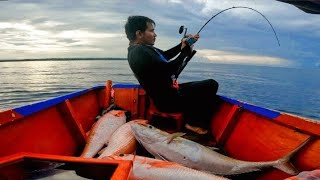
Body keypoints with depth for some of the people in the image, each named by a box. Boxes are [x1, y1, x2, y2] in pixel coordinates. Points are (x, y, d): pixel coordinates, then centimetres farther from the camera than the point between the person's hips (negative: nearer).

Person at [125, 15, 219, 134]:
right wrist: (185, 52, -10)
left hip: (169, 93, 11)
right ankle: (195, 124, 4)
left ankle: (192, 120, 15)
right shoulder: (139, 52, -23)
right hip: (168, 100, -10)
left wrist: (183, 44, 7)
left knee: (203, 88, 22)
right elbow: (169, 69, -25)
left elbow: (165, 55, 19)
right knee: (211, 85, -6)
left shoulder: (141, 48, 8)